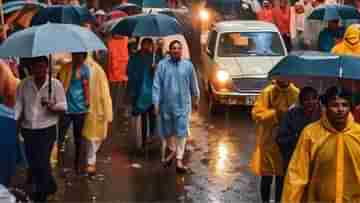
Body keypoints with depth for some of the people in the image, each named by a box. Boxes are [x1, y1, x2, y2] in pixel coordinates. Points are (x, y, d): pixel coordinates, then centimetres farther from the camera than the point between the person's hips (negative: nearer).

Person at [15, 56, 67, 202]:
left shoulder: (55, 84, -7)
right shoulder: (24, 84, 2)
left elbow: (63, 107, -6)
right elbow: (18, 105, 4)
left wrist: (52, 106, -27)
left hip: (47, 130, -4)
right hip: (28, 130, 4)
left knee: (42, 162, -4)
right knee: (32, 162, 11)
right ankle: (49, 187, 35)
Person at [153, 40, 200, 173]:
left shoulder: (188, 65, -1)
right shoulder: (162, 65, -5)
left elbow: (193, 84, 11)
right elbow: (157, 85, -5)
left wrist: (196, 99, 18)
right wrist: (156, 103, -9)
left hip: (183, 104, -1)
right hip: (166, 104, 1)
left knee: (181, 132, -3)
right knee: (167, 131, 15)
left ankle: (179, 159, 3)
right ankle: (173, 151, 41)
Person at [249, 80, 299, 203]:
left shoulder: (296, 93, -2)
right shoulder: (268, 92, -10)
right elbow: (256, 113, -15)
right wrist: (275, 113, -22)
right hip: (268, 141, -2)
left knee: (282, 177, 12)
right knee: (266, 176, 9)